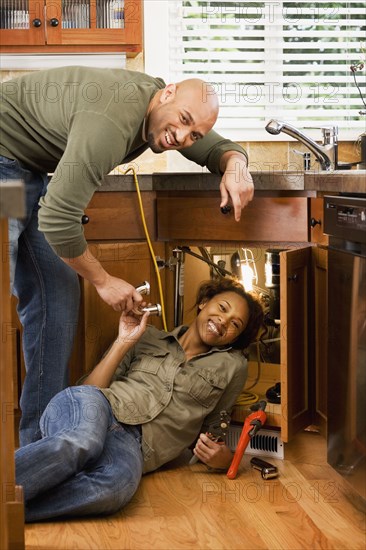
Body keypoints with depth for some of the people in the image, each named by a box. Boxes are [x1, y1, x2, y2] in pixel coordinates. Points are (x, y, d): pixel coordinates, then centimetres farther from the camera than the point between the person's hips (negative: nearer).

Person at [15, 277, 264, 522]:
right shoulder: (147, 337, 22)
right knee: (83, 442, -41)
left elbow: (210, 433, 25)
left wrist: (224, 458, 3)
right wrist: (123, 343, 7)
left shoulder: (232, 365, 21)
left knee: (115, 487, -41)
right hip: (94, 411, 1)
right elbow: (90, 390, 14)